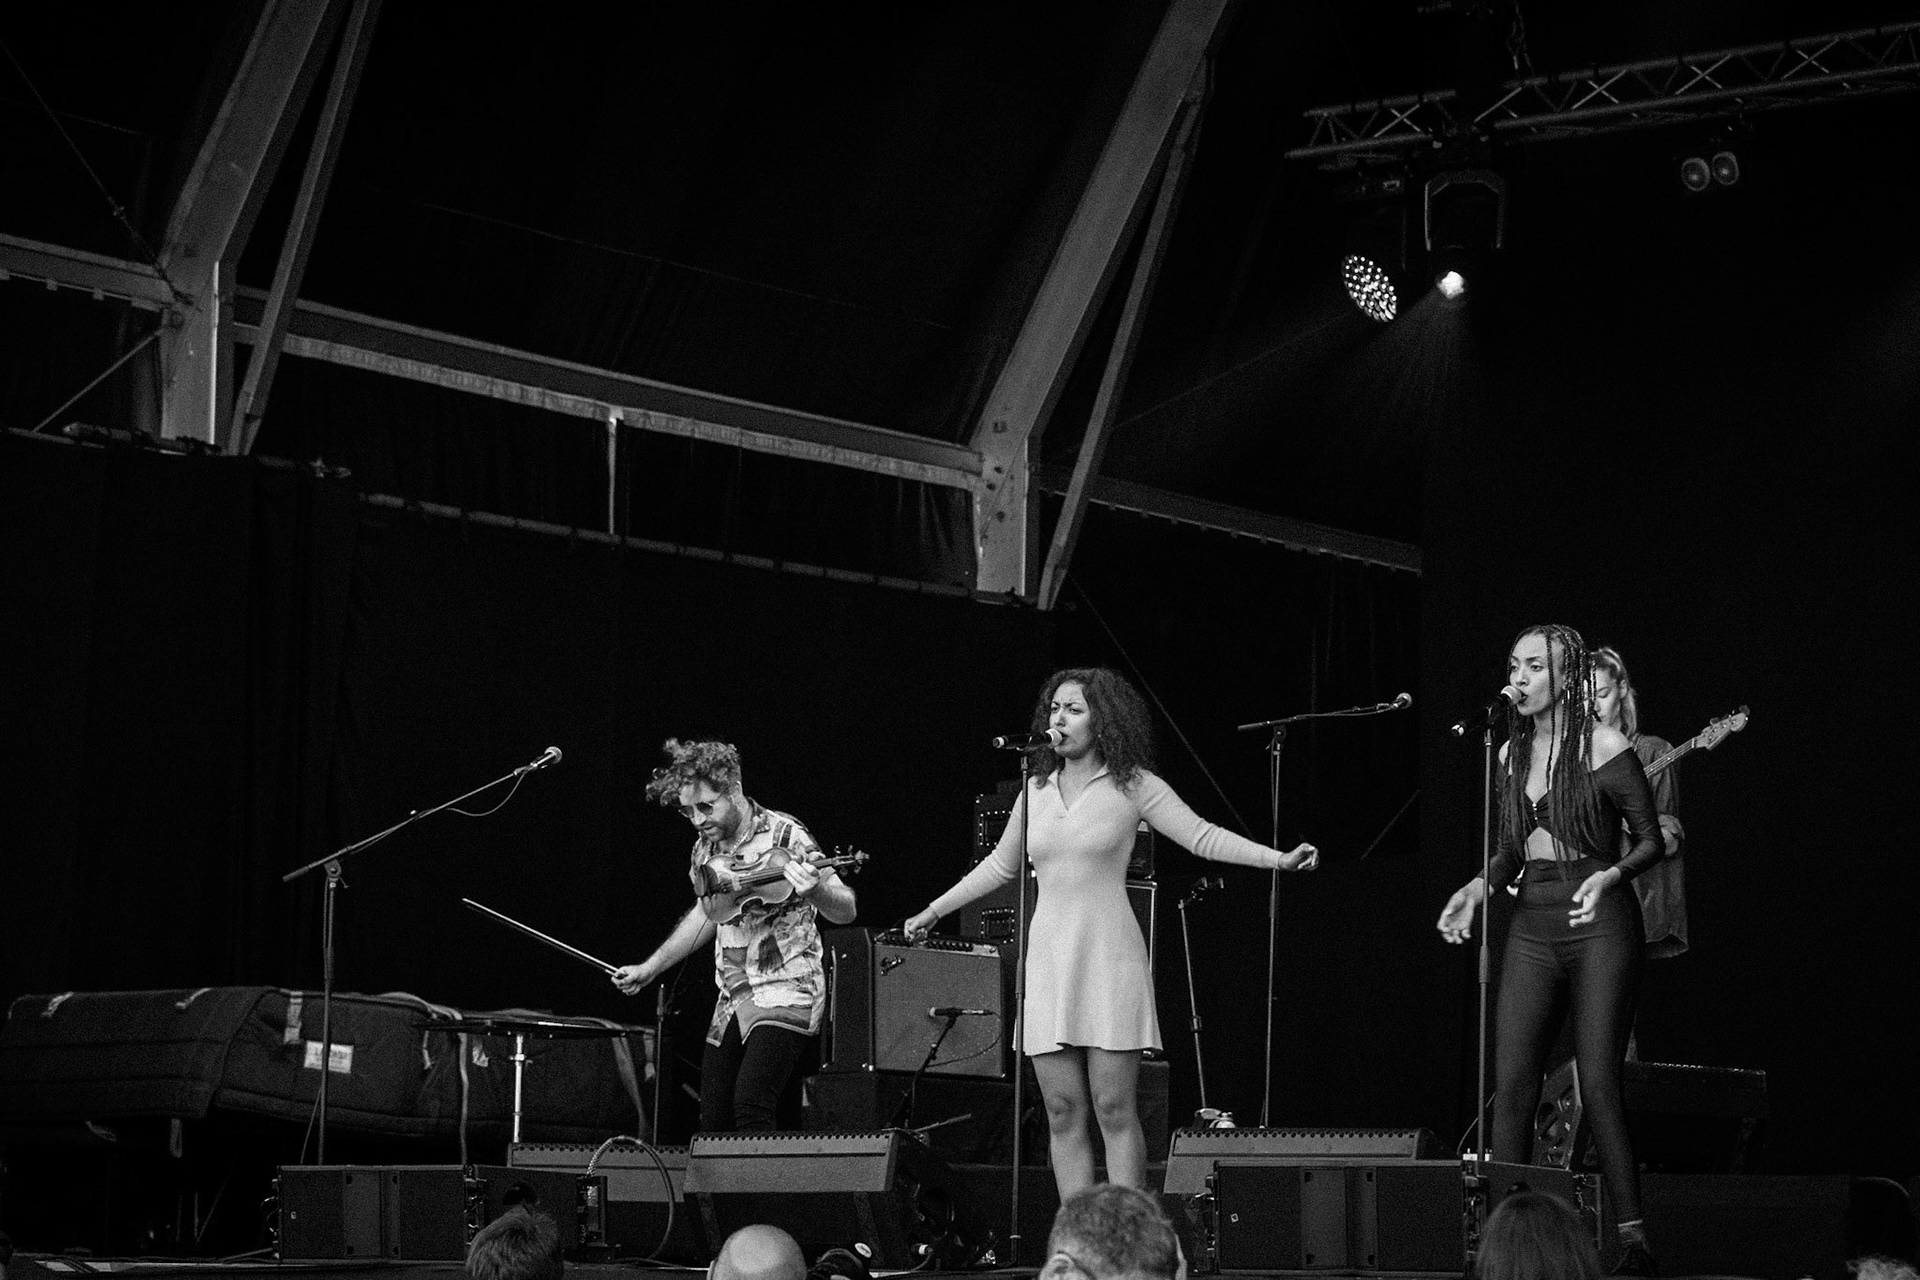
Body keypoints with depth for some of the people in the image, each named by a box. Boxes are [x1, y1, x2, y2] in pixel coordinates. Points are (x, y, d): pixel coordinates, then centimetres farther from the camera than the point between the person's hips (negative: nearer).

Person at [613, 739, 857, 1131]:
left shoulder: (785, 837, -14)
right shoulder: (706, 848, 6)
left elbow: (844, 912, -17)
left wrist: (813, 889, -39)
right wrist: (649, 969, 24)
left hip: (785, 993, -7)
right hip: (733, 1002, 7)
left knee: (750, 1105, -25)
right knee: (713, 1123, 3)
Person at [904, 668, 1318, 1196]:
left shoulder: (1133, 786, 1)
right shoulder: (1038, 790, 14)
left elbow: (1203, 836, -5)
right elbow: (999, 866, 26)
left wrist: (1278, 858, -18)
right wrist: (933, 911, 30)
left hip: (1108, 956, -4)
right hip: (1048, 959, 4)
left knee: (1113, 1108, -8)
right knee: (1064, 1112, 2)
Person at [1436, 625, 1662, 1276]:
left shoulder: (1604, 748, -5)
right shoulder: (1511, 753, 12)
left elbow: (1651, 841, -1)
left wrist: (1608, 876, -19)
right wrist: (1477, 888, 5)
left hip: (1599, 925, -5)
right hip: (1532, 927, 5)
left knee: (1599, 1084, -8)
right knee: (1510, 1082, -4)